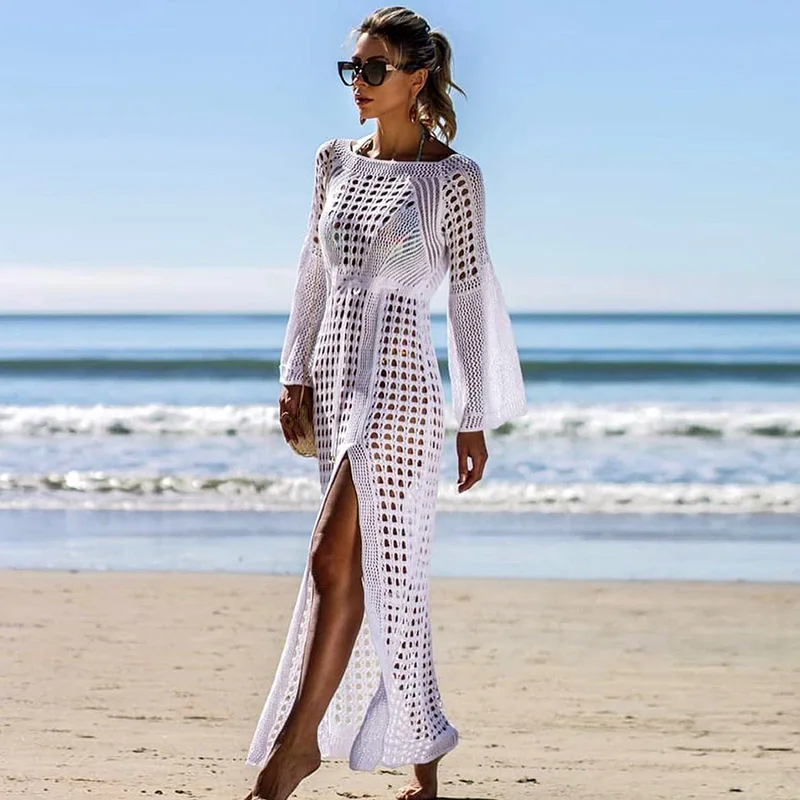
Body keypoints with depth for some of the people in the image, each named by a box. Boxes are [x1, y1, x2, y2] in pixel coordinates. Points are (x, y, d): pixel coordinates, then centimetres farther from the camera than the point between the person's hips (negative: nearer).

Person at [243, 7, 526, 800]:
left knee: (337, 558, -14)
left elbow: (470, 296, -4)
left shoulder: (452, 177, -5)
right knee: (382, 570, 10)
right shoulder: (336, 161, 10)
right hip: (336, 377, 6)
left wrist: (475, 419, -2)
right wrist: (296, 372, 9)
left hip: (398, 382, -6)